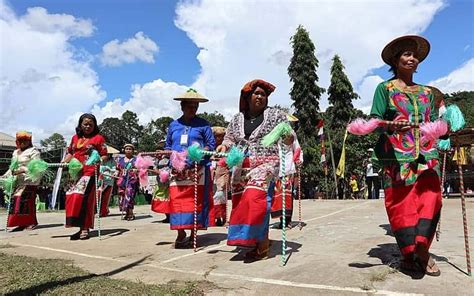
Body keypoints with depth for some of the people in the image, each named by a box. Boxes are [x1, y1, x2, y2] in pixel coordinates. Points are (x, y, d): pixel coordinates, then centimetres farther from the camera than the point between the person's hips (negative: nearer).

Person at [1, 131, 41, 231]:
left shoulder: (33, 151, -1)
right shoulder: (16, 152, 21)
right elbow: (12, 167, 25)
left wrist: (23, 170, -20)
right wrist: (5, 175, 13)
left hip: (29, 181, -7)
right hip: (18, 181, 7)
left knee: (27, 200, -13)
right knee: (15, 200, 1)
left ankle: (32, 222, -5)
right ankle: (22, 223, 6)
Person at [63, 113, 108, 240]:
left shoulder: (98, 138, 2)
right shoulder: (75, 138, 18)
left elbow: (104, 155, -2)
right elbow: (70, 153, 23)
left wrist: (99, 161, -21)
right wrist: (63, 163, 9)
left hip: (89, 172, -6)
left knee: (82, 198, -14)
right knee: (72, 198, 3)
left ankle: (85, 228, -8)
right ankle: (82, 228, 11)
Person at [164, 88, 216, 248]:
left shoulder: (203, 124, 7)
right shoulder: (173, 125, 17)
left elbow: (212, 144, 4)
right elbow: (167, 145, 22)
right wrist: (170, 154, 0)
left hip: (197, 170, -2)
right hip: (177, 171, 3)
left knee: (196, 202, 0)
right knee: (177, 202, -2)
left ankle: (193, 234, 12)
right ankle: (181, 233, 10)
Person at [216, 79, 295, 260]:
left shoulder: (275, 115, 6)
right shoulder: (237, 119, 15)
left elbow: (288, 140, 4)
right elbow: (230, 139, 18)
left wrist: (288, 137, -19)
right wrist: (224, 146, -4)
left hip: (265, 165, -4)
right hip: (241, 168, 5)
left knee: (255, 199, -20)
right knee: (241, 203, 1)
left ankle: (263, 244, -11)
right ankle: (248, 240, 14)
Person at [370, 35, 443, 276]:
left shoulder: (426, 92, 21)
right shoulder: (385, 88, 7)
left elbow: (433, 123, 22)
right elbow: (374, 120, -3)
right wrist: (390, 126, -23)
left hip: (426, 154, 4)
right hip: (397, 154, -4)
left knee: (429, 197, -10)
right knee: (402, 201, -5)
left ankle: (422, 250, -2)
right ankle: (410, 253, 5)